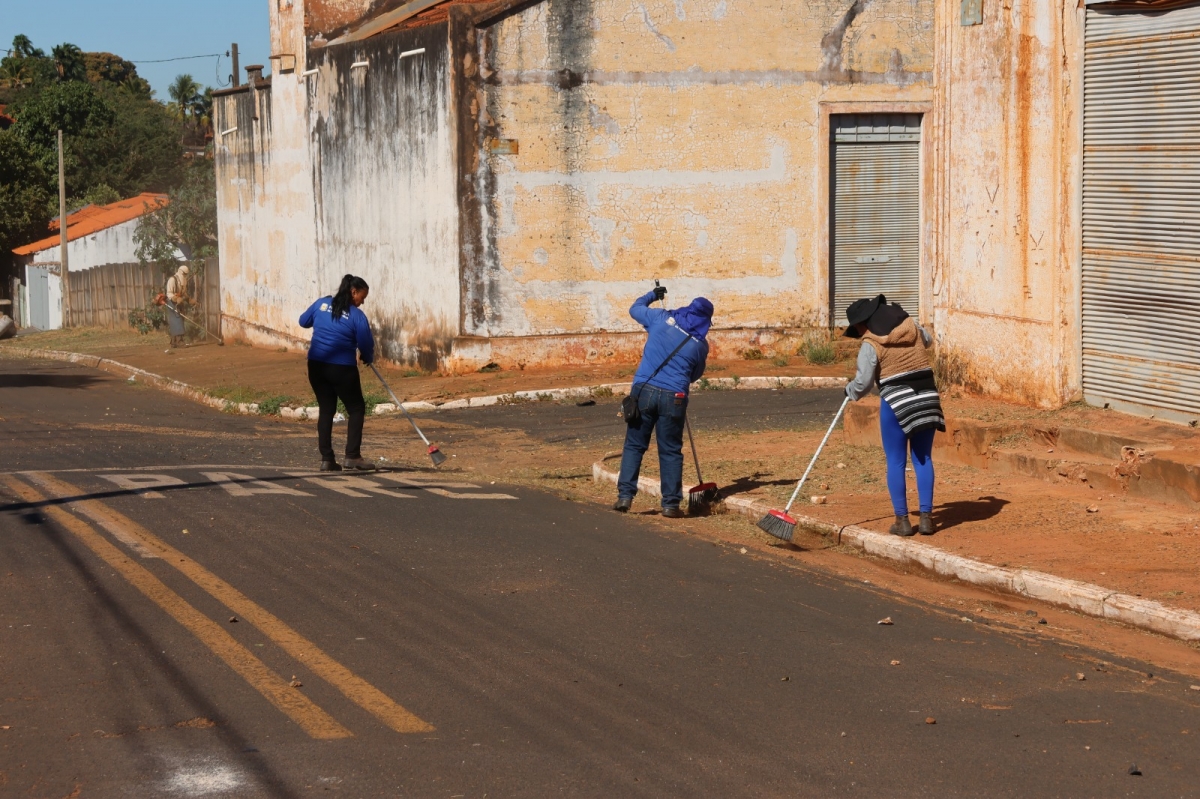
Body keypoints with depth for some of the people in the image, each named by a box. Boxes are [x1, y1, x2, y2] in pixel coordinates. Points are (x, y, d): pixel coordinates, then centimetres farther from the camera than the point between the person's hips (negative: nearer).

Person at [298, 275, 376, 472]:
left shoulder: (322, 303, 4)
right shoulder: (357, 316, -9)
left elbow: (303, 321, 17)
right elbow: (366, 345, -5)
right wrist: (368, 358, 16)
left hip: (316, 365, 5)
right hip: (342, 368, -5)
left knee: (326, 410, 12)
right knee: (356, 409, 9)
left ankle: (326, 459, 8)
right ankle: (352, 456, 1)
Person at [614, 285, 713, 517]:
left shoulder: (662, 318, 4)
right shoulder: (700, 344, 5)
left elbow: (635, 309, 21)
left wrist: (652, 295, 40)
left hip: (644, 390, 1)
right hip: (673, 397, 0)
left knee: (634, 445, 8)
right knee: (670, 451, 8)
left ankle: (625, 496, 1)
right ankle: (671, 504, 7)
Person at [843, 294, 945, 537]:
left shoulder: (871, 346, -8)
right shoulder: (911, 326, 6)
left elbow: (863, 384, -7)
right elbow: (927, 341, 28)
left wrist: (850, 391, 14)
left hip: (895, 402, -5)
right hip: (926, 398, 5)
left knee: (896, 462, 5)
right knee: (923, 459, 10)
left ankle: (902, 520, 4)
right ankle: (926, 517, 8)